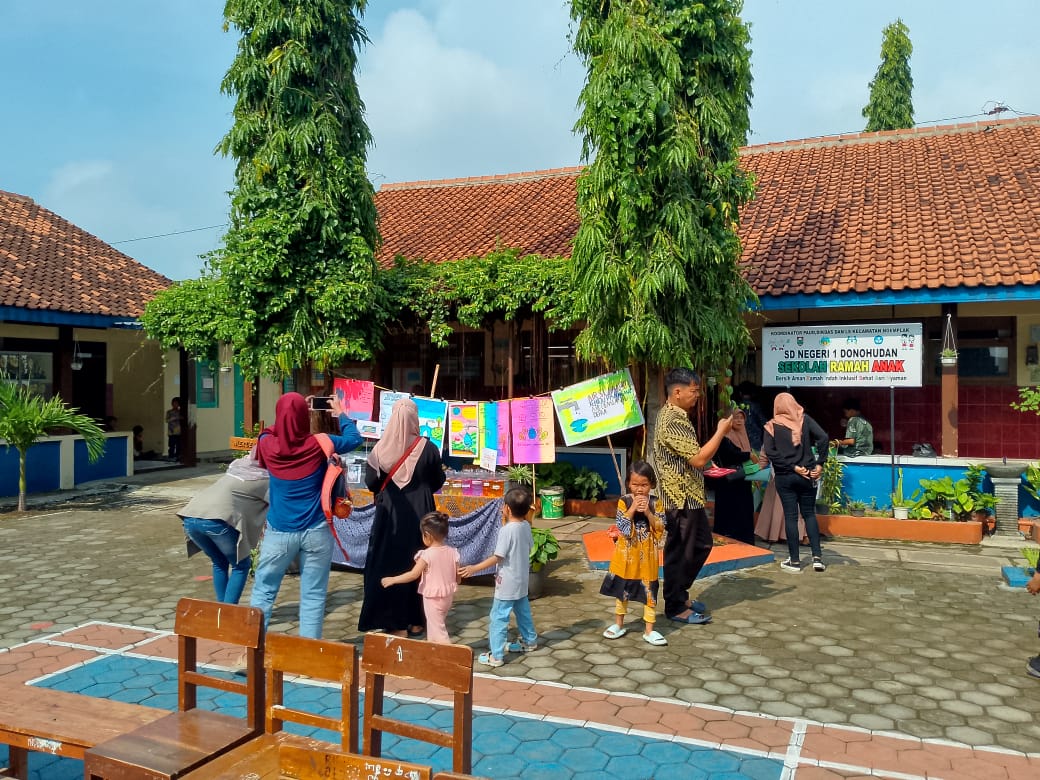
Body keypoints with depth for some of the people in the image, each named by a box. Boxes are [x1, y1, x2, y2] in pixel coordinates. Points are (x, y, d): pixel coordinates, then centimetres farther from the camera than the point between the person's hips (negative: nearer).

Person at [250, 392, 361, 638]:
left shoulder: (267, 445, -7)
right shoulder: (318, 445, -11)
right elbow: (354, 439, 5)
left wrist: (284, 422, 21)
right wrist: (341, 414, 19)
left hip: (279, 531, 2)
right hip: (316, 532, -1)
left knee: (263, 591, 15)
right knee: (313, 595, 5)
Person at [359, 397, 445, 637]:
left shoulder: (381, 448, -8)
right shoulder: (428, 448, -10)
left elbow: (371, 483, -3)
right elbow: (438, 482, 1)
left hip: (390, 514, 0)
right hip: (420, 514, 0)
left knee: (389, 565, 8)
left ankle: (397, 623, 10)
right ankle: (416, 621, 20)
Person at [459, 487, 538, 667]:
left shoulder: (506, 530, -23)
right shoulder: (526, 526, -2)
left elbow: (497, 557, -23)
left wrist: (474, 568, -19)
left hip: (507, 583, -8)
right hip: (522, 580, 8)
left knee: (498, 617, -1)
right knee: (523, 611, 25)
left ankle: (496, 656, 2)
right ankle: (529, 641, 41)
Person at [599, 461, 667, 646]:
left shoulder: (656, 503, -5)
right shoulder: (624, 501, -7)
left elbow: (660, 529, -10)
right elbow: (621, 526, -15)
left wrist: (648, 512, -22)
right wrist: (633, 508, -23)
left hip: (647, 555, 0)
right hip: (626, 553, 0)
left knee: (649, 591, 5)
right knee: (621, 589, 13)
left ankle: (649, 630, 16)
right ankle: (619, 625, 28)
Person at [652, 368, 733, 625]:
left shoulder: (675, 415, 12)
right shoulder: (673, 421, -22)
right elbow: (698, 459, -25)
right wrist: (721, 432, -17)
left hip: (690, 495, 10)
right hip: (681, 497, -10)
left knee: (701, 544, 18)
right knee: (680, 552, 2)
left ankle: (679, 593, 30)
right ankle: (676, 607, 15)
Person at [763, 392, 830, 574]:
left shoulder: (772, 425, -4)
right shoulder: (804, 419, 0)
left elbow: (769, 451, -15)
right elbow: (823, 437, -13)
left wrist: (791, 466, -13)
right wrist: (820, 464, -9)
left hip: (784, 477, -1)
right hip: (806, 475, 1)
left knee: (790, 516, 4)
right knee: (809, 514, 13)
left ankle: (794, 561, 8)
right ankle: (817, 557, 7)